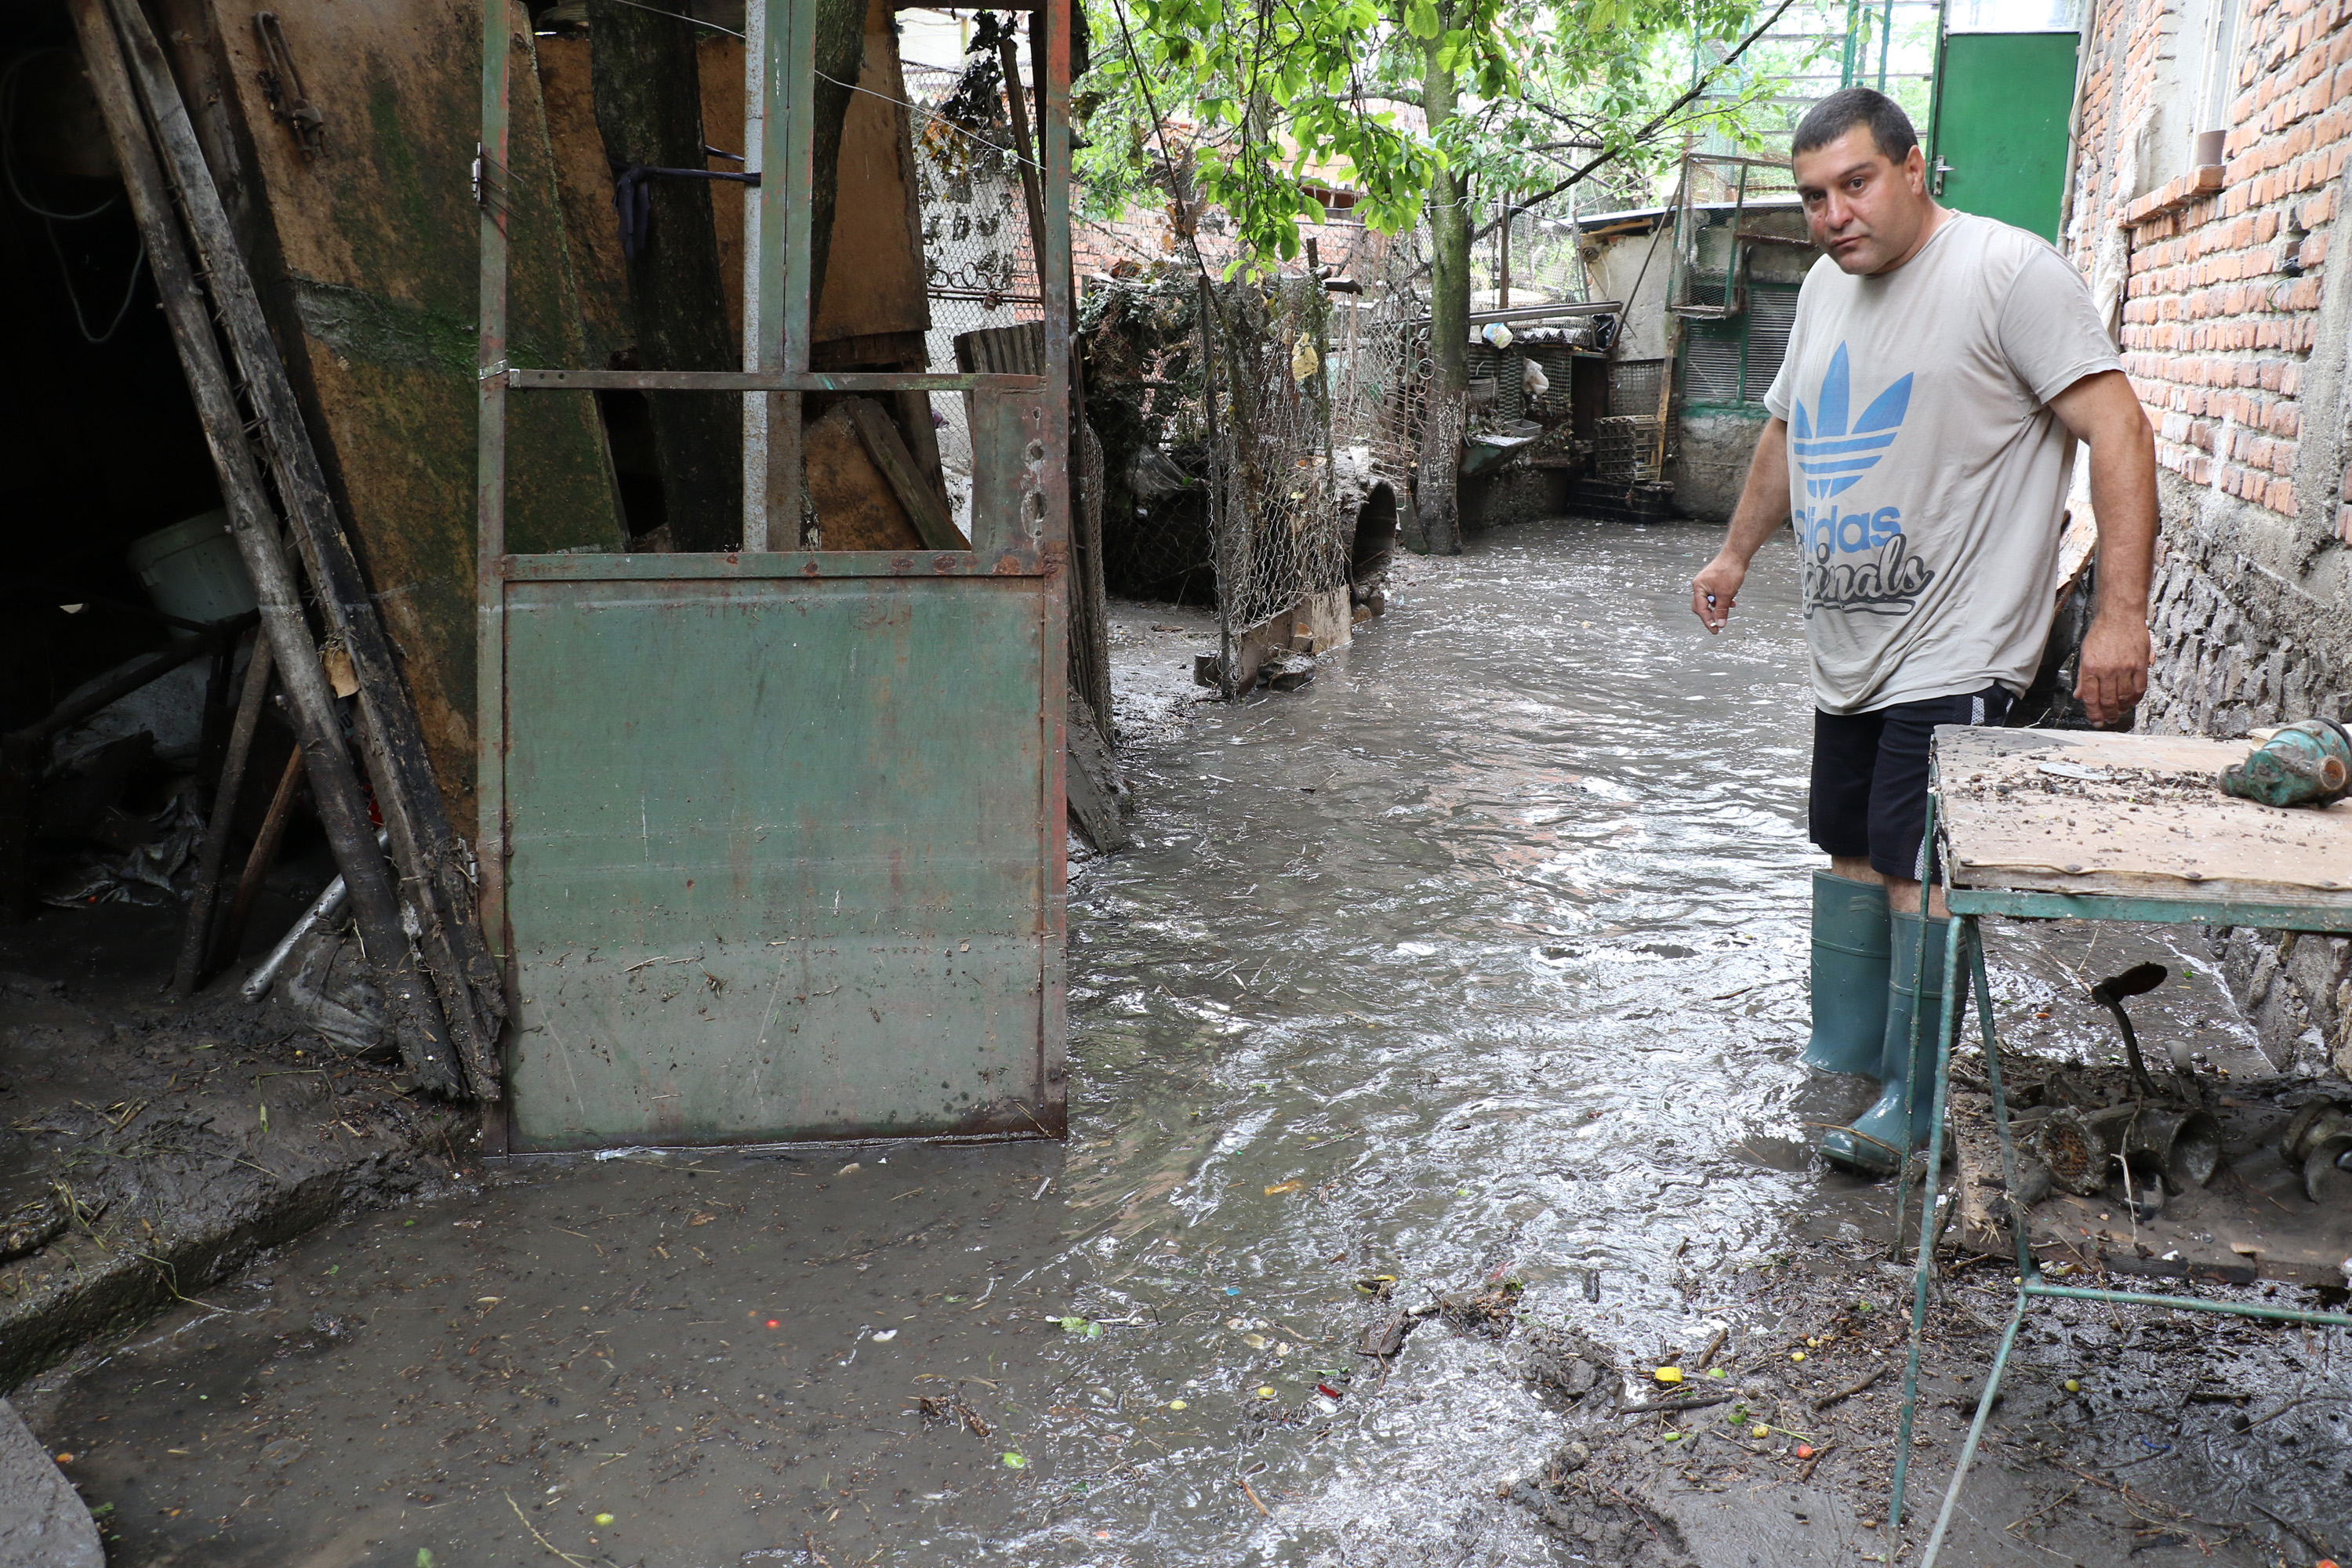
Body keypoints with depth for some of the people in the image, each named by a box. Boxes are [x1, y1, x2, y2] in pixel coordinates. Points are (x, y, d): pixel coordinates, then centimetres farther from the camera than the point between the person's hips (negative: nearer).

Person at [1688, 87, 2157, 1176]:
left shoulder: (2007, 271, -12)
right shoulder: (1826, 288, 12)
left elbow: (2117, 431, -17)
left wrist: (2121, 613, -24)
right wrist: (1736, 553, 35)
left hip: (1953, 655, -8)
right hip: (1848, 649, 8)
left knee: (1917, 870, -6)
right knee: (1852, 851, 16)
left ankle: (1912, 1103, 8)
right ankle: (1841, 1058, 31)